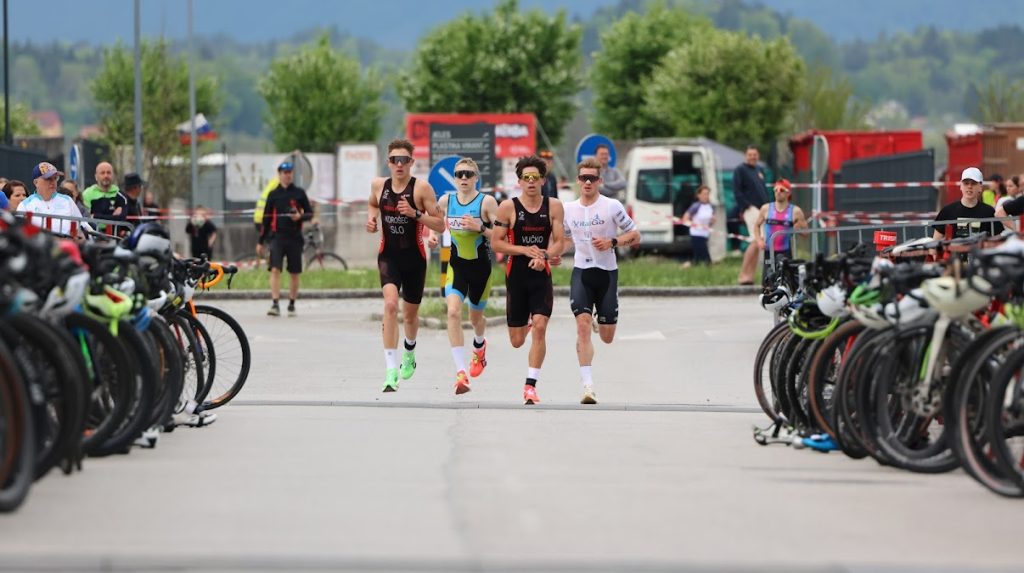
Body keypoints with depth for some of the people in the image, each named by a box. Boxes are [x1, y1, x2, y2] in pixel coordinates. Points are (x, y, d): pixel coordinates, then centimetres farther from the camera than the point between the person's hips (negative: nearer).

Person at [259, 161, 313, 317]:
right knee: (275, 269, -14)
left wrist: (300, 216, -14)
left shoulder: (299, 193, 6)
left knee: (294, 273, 6)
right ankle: (275, 304, -18)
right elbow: (266, 219, 12)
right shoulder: (273, 194, 8)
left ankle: (292, 304, 18)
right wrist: (261, 241, 11)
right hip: (277, 236, 0)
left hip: (294, 237, 0)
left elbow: (309, 213, 9)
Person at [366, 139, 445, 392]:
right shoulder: (378, 185, 0)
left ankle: (409, 353, 51)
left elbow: (440, 225, -11)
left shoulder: (422, 188, -10)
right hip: (388, 255, 0)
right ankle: (390, 372, -27)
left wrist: (415, 214, -24)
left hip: (414, 257, 0)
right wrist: (371, 218, 4)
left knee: (410, 313, 16)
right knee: (390, 304, -24)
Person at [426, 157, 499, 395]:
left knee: (475, 316, 17)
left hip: (481, 265, -1)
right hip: (457, 265, 1)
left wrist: (480, 228, -25)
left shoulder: (487, 202, -10)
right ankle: (461, 372, -24)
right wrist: (432, 235, -2)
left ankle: (479, 346, 57)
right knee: (453, 311, -21)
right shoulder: (446, 201, 0)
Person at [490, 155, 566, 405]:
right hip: (516, 275, 0)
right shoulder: (508, 207, -4)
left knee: (540, 327, -17)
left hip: (542, 274, 0)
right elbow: (496, 243, -3)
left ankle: (530, 386, -12)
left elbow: (559, 241, -1)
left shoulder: (554, 206, 1)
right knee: (517, 341, 6)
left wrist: (544, 257, -22)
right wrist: (525, 250, -17)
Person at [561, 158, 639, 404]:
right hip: (581, 272, 1)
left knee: (607, 337, 4)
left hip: (607, 273, -1)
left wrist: (612, 242, -16)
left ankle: (601, 321, 45)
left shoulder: (612, 206, -5)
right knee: (582, 324, -20)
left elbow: (635, 236, 0)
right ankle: (588, 386, -20)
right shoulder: (568, 209, 7)